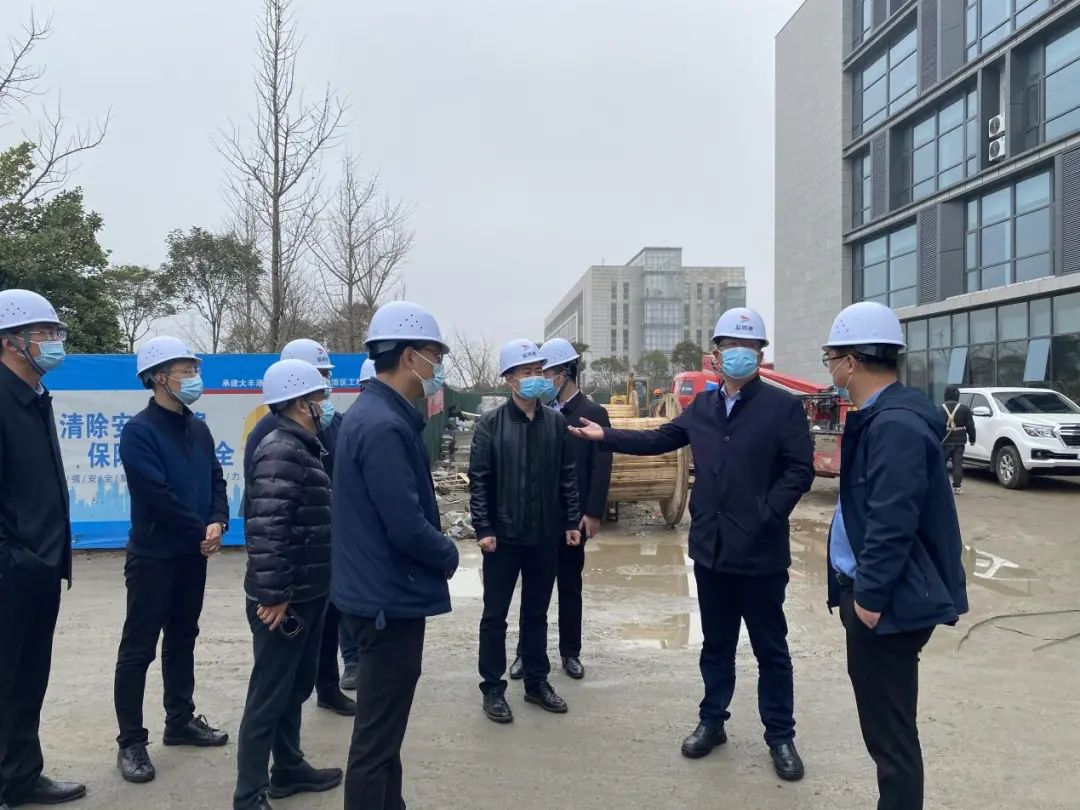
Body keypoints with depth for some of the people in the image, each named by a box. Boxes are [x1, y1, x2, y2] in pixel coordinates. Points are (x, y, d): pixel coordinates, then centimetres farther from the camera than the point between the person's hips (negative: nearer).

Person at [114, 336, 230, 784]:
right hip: (153, 555, -7)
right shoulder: (139, 430, -13)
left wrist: (217, 523, -9)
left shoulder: (198, 429, 9)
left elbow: (216, 480, 9)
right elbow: (158, 495, -19)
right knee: (139, 648, 1)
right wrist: (201, 532, -13)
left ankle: (180, 721, 29)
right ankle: (131, 742, 10)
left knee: (182, 639, 16)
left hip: (193, 554, 7)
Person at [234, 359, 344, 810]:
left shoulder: (303, 448, 14)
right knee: (269, 695, 0)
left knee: (295, 686, 20)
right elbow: (266, 529, -26)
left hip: (307, 594, 10)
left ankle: (288, 769, 35)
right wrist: (273, 594, -25)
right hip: (285, 599, -10)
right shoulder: (281, 451, -19)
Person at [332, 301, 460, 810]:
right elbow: (407, 526, -25)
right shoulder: (383, 426, -22)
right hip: (391, 599, -11)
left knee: (383, 728, 22)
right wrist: (449, 555, -8)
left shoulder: (376, 414, 10)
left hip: (380, 593, 11)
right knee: (377, 737, 3)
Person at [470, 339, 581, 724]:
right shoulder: (491, 423, -6)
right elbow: (478, 480, -7)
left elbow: (567, 476, 7)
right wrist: (483, 529, -12)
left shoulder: (556, 422, 4)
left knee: (536, 613, 15)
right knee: (495, 615, 6)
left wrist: (571, 521, 5)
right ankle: (493, 689, 19)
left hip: (545, 536, 3)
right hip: (503, 536, -3)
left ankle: (537, 682, 28)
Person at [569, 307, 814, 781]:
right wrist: (605, 437, 13)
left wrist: (766, 515, -17)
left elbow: (800, 470, -11)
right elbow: (660, 440, 17)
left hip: (760, 552, -4)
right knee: (716, 644, 18)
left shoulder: (783, 406, -7)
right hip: (710, 548, 4)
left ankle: (780, 737, 23)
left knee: (770, 649, 9)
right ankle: (711, 722, 33)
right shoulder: (702, 406, 9)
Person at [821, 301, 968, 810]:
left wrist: (870, 595, -19)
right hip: (868, 590, 10)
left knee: (890, 731, 1)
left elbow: (893, 522, -26)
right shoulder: (878, 417, 11)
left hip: (887, 603, -10)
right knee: (880, 721, 20)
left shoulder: (896, 424, -22)